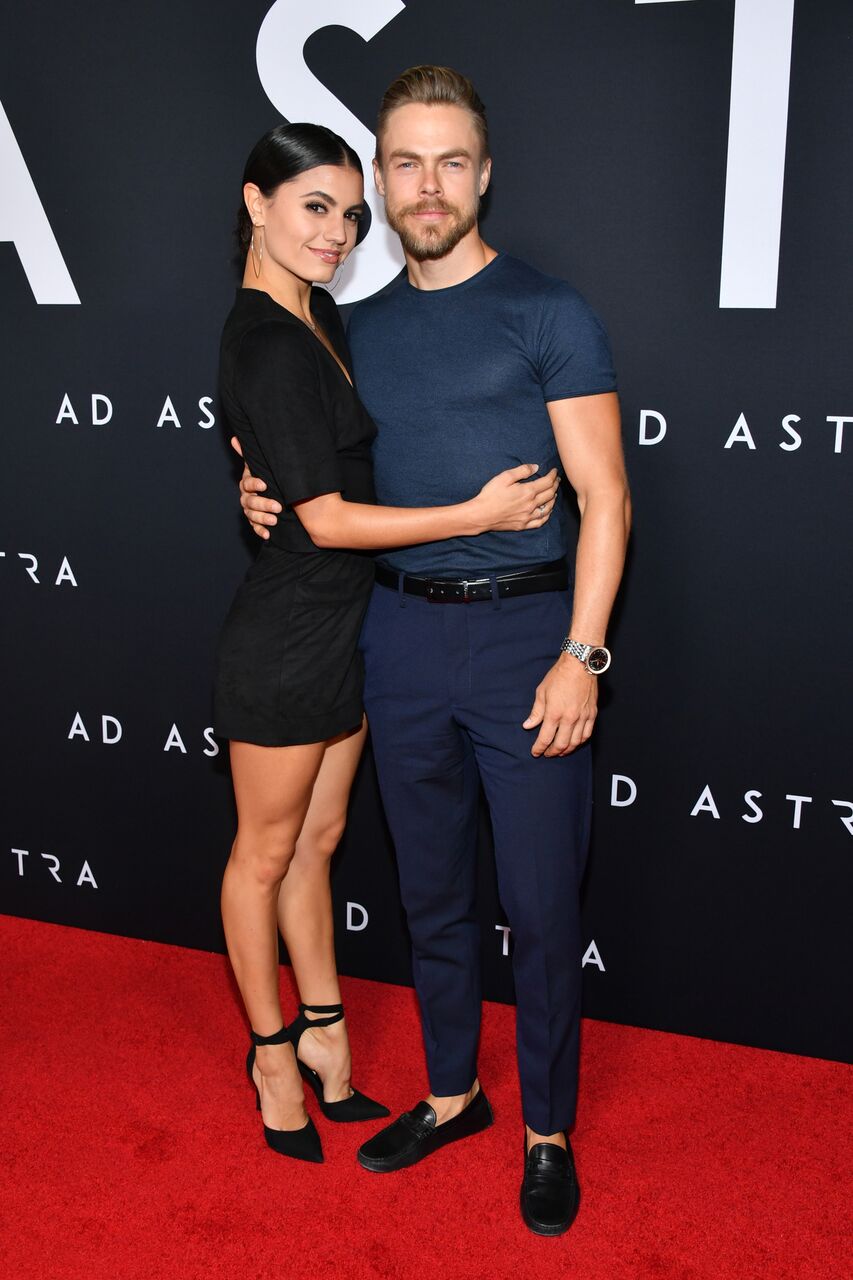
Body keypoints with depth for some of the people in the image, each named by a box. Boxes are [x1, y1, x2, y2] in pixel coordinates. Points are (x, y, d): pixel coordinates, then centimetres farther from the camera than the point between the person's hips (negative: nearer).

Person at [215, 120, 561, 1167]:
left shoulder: (315, 312, 8)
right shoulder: (268, 345, -21)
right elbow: (326, 519, -21)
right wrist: (476, 513, -19)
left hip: (342, 630, 9)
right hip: (284, 639, -9)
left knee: (315, 839, 19)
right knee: (266, 852, 10)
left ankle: (321, 1036, 36)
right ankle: (276, 1055, 30)